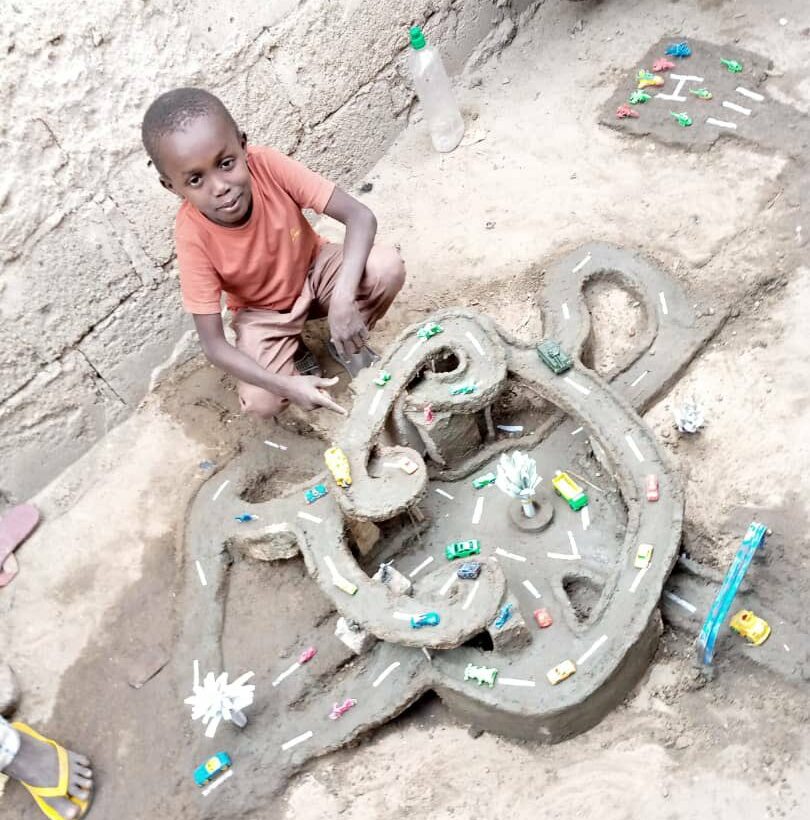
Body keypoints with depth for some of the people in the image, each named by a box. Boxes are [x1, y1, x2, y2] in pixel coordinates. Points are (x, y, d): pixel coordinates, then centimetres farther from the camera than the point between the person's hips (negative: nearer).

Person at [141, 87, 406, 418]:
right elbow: (213, 345, -26)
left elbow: (360, 216, -30)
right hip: (262, 312, -1)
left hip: (314, 271, 1)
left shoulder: (267, 165, -29)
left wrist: (343, 299, -44)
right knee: (261, 403, -24)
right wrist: (287, 385, -40)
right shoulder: (193, 236, -30)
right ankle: (296, 354, 11)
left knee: (388, 267, -28)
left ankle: (346, 344, 2)